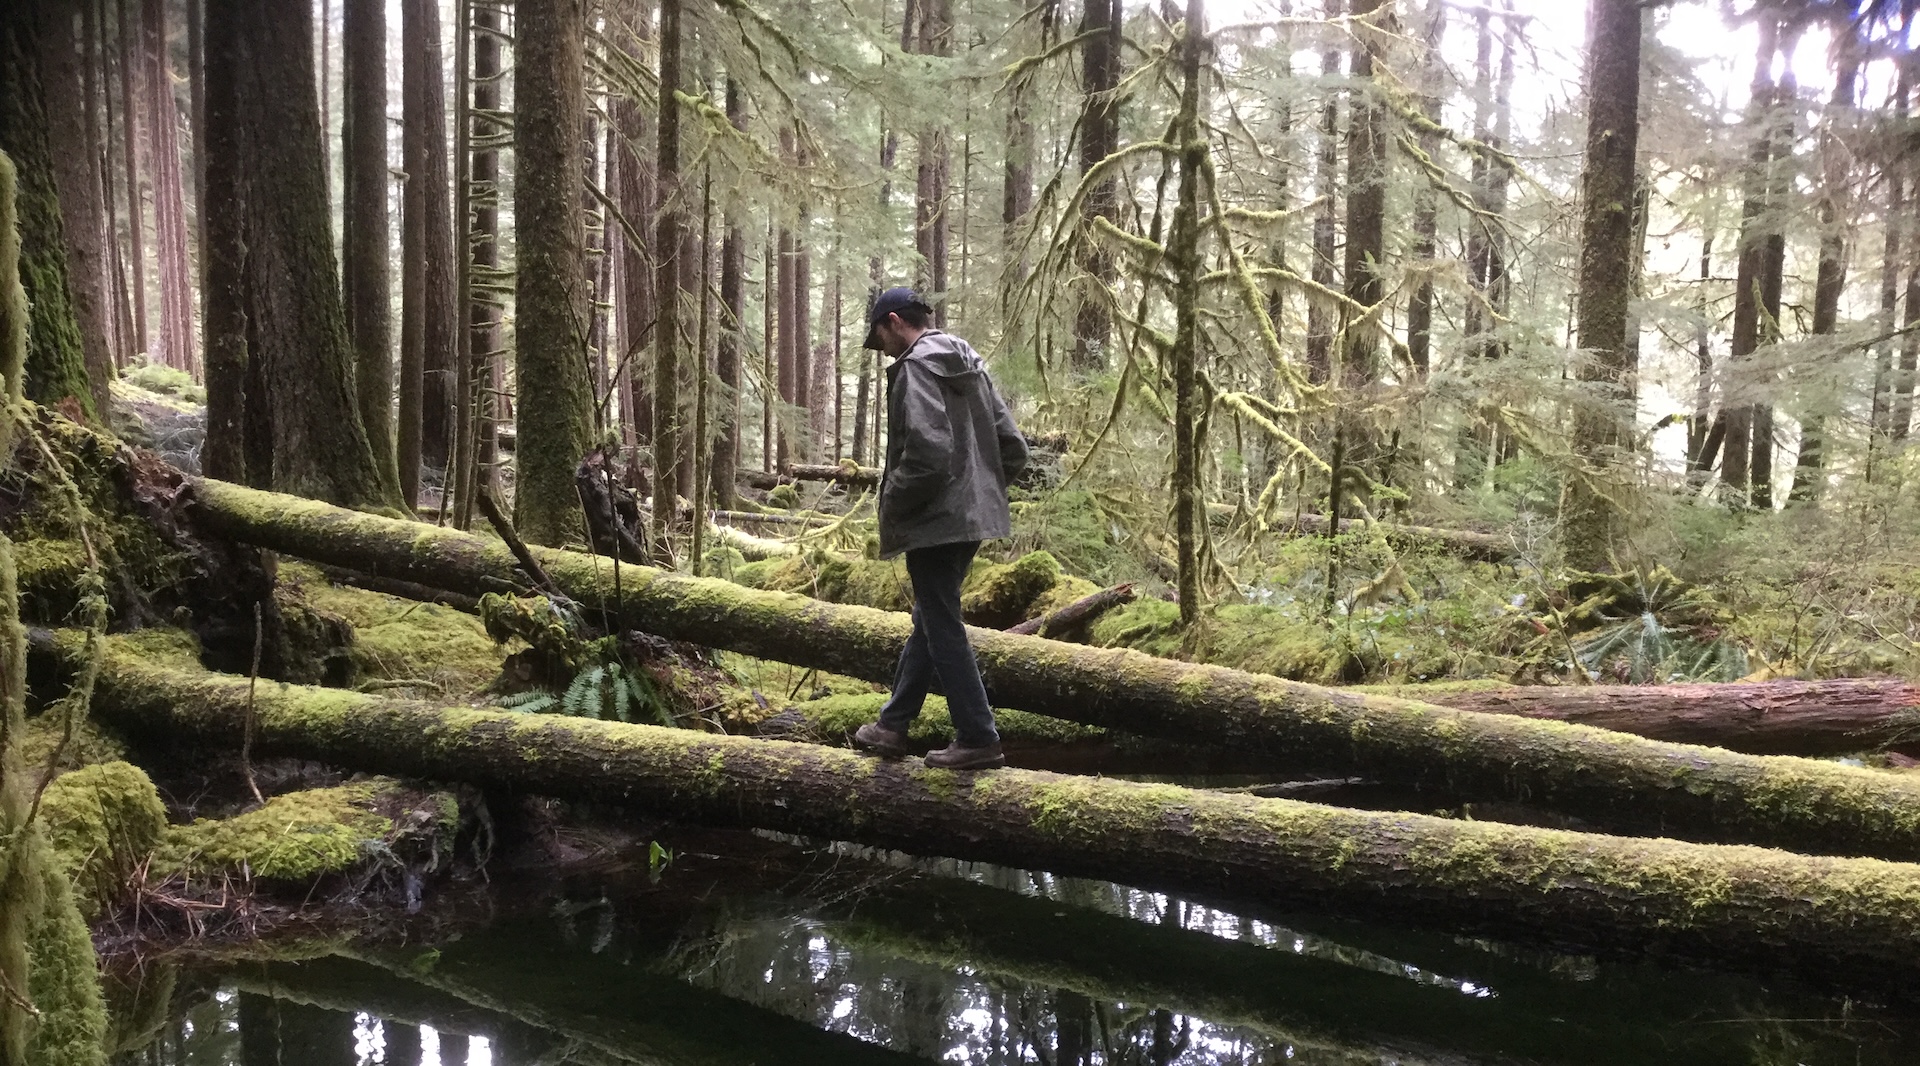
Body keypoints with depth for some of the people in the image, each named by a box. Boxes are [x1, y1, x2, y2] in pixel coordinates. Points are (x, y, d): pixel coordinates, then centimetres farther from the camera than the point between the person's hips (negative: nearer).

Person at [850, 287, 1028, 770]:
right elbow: (1014, 448, 13)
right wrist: (982, 490, 16)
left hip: (934, 522, -10)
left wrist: (892, 505, -12)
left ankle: (977, 739, 3)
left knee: (942, 626, -1)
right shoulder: (970, 366, 15)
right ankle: (893, 725, 28)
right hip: (973, 517, 10)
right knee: (929, 620, 17)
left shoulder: (916, 368, -13)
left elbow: (928, 452, -26)